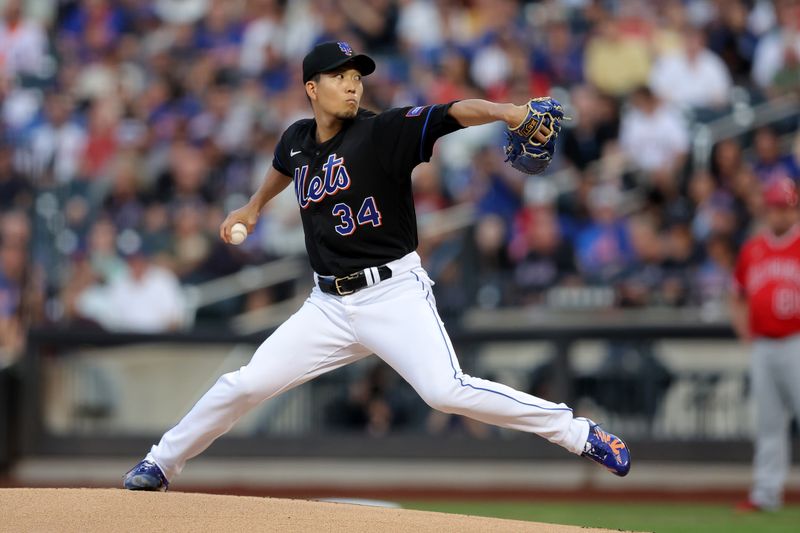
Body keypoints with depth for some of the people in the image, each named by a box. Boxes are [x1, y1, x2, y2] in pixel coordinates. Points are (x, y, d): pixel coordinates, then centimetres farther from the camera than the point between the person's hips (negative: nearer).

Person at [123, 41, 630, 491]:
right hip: (328, 304, 5)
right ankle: (161, 464, 21)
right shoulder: (298, 140, 7)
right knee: (246, 384, 2)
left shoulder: (383, 132, -10)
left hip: (394, 292, -5)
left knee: (447, 391, -23)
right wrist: (254, 206, 42)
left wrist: (503, 110, -44)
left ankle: (580, 433, -14)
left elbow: (451, 114, -27)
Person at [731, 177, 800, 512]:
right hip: (762, 347, 5)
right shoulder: (751, 250, 13)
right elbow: (738, 298, 25)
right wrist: (743, 329, 11)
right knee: (768, 423, 7)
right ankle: (766, 491, 9)